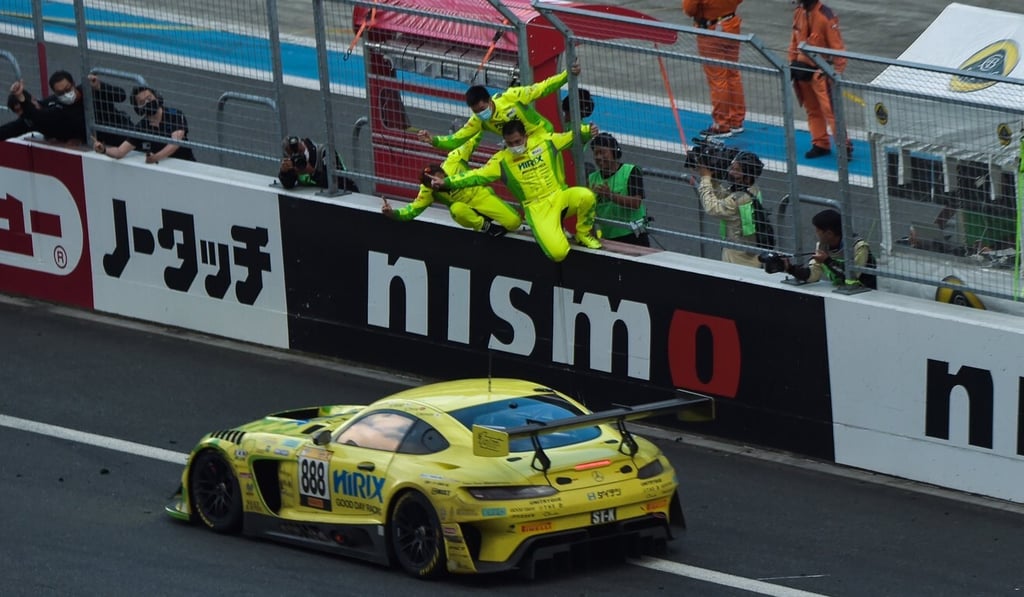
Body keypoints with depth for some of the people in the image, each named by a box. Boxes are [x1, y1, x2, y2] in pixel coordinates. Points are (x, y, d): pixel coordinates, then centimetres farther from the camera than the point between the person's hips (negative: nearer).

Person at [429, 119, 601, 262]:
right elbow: (478, 176, -6)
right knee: (557, 253, -25)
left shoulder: (545, 141, 1)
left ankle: (583, 234, 0)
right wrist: (446, 182, -14)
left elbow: (572, 137, 7)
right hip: (538, 209, -2)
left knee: (586, 196, -32)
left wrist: (586, 130, -14)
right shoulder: (502, 160, -2)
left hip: (561, 196, 2)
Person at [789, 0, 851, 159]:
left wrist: (838, 71, -18)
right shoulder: (798, 13, 4)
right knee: (812, 109, 13)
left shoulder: (826, 16, -19)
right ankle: (820, 144, 23)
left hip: (821, 71, -7)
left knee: (830, 109, -9)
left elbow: (836, 44, -16)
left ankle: (844, 146, -3)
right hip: (803, 69, 7)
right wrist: (792, 62, 15)